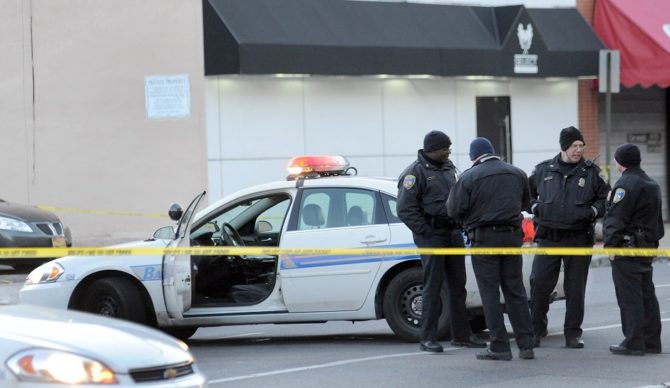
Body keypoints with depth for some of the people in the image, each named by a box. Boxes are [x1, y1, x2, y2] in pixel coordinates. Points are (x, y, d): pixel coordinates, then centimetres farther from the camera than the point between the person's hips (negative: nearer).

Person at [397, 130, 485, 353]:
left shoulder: (448, 168, 15)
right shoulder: (416, 172, -10)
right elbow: (405, 209, -14)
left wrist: (460, 224, 11)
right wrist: (425, 232, -15)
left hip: (453, 233, 7)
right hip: (432, 235, -7)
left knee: (457, 286, 9)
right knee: (433, 286, -7)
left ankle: (461, 335, 16)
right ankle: (428, 339, -3)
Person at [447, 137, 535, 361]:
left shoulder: (469, 177, -9)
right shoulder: (517, 174, 7)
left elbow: (454, 210, -9)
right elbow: (525, 203, 18)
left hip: (484, 237, -4)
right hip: (512, 235, 4)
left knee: (490, 292, 0)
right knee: (515, 291, 10)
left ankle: (499, 347, -2)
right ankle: (526, 345, 8)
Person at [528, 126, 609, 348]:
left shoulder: (591, 172, 3)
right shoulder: (543, 170, 6)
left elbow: (605, 199, 9)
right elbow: (526, 193, 18)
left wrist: (592, 212, -8)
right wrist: (535, 207, 0)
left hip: (579, 237, 0)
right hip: (548, 237, 0)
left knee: (575, 289, 4)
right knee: (539, 283, -6)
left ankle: (573, 334, 13)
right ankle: (537, 329, 9)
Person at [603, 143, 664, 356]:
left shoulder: (626, 184, -14)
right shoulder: (652, 185, 17)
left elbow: (616, 218, -19)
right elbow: (657, 219, 21)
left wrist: (610, 243, -14)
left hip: (627, 248, -9)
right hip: (647, 247, 9)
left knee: (629, 297, -7)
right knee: (647, 295, 12)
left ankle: (634, 342, -7)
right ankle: (651, 341, 15)